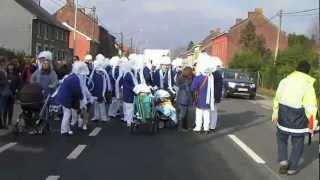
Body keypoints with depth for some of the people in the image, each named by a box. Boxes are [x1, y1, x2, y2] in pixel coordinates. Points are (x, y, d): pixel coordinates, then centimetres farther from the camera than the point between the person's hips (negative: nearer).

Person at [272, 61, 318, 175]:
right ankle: (292, 168, 18)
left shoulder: (284, 81, 2)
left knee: (281, 138, 25)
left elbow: (277, 99, 8)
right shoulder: (307, 85, -13)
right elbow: (311, 106, -16)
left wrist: (275, 113, 18)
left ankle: (283, 161, 12)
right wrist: (312, 123, -11)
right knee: (297, 143, 12)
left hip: (283, 115, 4)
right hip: (298, 118, -3)